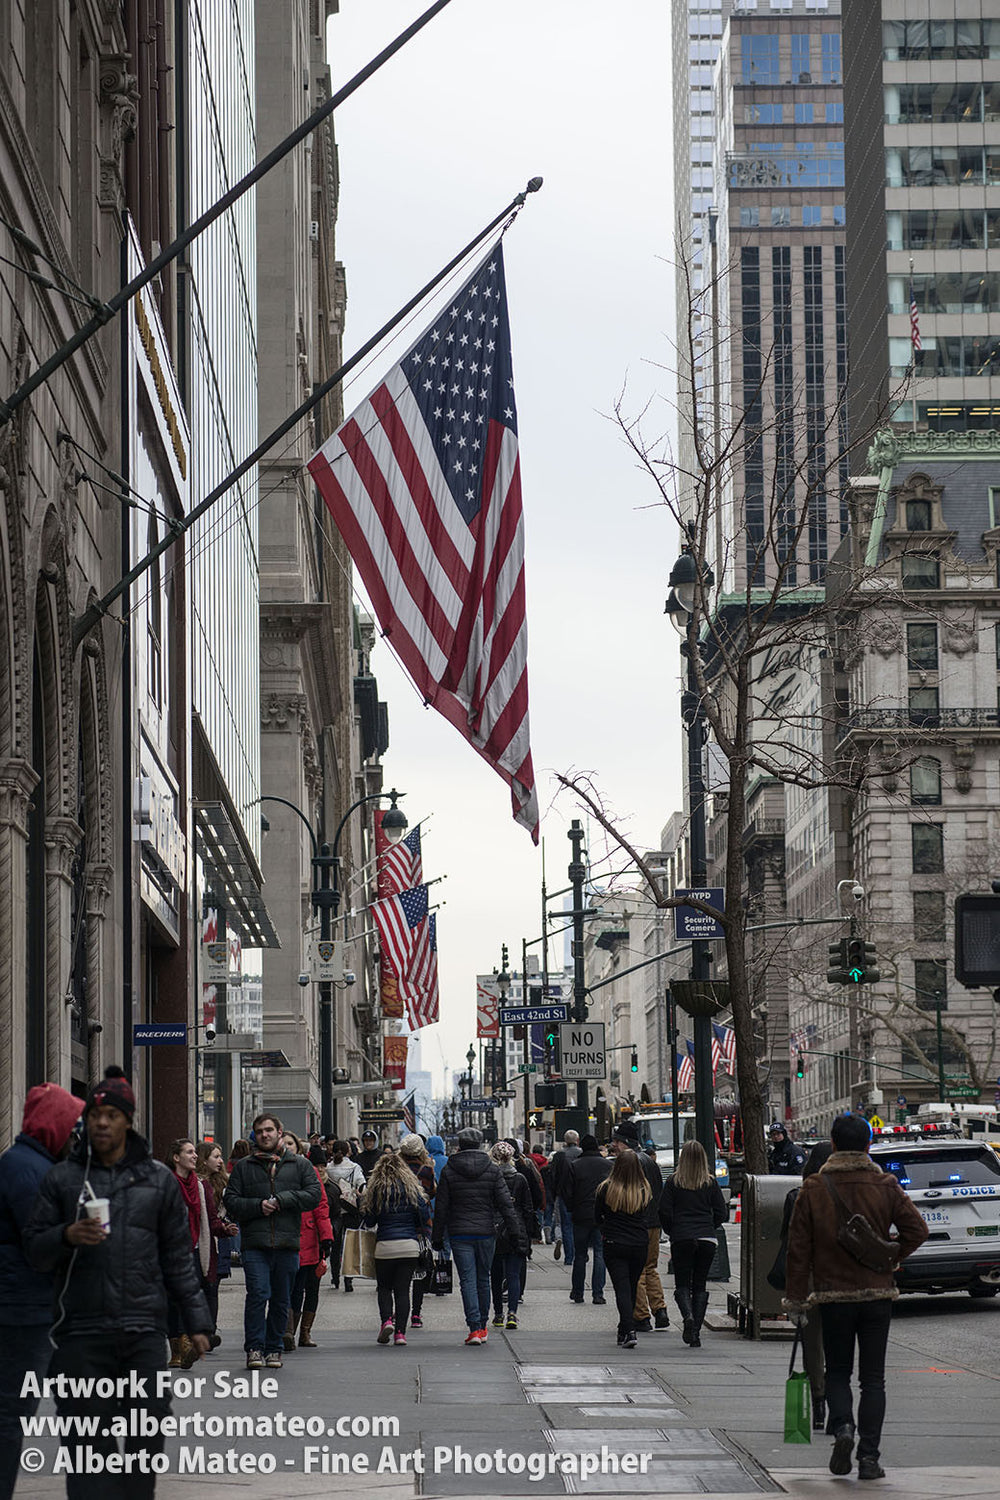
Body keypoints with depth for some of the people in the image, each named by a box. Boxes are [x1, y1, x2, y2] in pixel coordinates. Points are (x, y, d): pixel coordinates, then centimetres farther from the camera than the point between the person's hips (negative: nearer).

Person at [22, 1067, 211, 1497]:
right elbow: (34, 1250, 4)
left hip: (145, 1332, 1)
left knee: (147, 1441, 3)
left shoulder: (158, 1179, 11)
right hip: (82, 1333, -1)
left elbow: (177, 1259, 14)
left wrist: (196, 1320, 10)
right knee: (90, 1444, -4)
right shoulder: (63, 1178, 7)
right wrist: (67, 1236, -16)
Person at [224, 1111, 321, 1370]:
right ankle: (254, 1348, -9)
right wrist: (258, 1205, -11)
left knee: (281, 1299, 6)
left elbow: (314, 1194, 0)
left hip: (288, 1244, 1)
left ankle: (274, 1348, 17)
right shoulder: (244, 1167, 12)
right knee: (258, 1293, -14)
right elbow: (231, 1202, 6)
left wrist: (282, 1200, -11)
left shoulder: (300, 1165, 12)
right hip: (255, 1244, -1)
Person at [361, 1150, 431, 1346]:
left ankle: (387, 1320, -9)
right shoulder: (412, 1187, 2)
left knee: (384, 1287, 14)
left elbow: (369, 1221, 2)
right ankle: (400, 1332, -1)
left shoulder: (375, 1189, 0)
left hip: (384, 1247, -1)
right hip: (410, 1246, 1)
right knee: (403, 1289, 6)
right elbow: (425, 1216, 0)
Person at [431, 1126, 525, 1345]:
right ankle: (482, 1327, 22)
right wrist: (517, 1235, 0)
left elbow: (441, 1207, 0)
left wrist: (438, 1237, 9)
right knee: (483, 1279, 15)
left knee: (468, 1281, -2)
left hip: (460, 1234, -2)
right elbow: (506, 1205, -2)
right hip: (486, 1233, 2)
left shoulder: (448, 1171, -3)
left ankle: (474, 1328, -12)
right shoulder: (492, 1169, -1)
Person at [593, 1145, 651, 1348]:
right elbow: (643, 1216, 8)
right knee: (631, 1288, 16)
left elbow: (597, 1217, 5)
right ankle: (624, 1331, 26)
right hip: (639, 1245, 2)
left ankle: (629, 1331, -19)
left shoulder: (606, 1189, -8)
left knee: (622, 1288, -4)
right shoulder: (643, 1191, -4)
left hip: (614, 1246, -2)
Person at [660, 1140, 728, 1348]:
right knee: (700, 1286, 10)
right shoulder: (710, 1183, 3)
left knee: (682, 1284, 6)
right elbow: (722, 1213, 4)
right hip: (707, 1238, 2)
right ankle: (696, 1332, 3)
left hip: (681, 1239, -2)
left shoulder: (673, 1181, -2)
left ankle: (688, 1316, -22)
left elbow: (664, 1212, -4)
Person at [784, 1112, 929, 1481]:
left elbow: (798, 1248, -3)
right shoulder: (885, 1186, -3)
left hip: (833, 1295, 0)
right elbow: (917, 1230, -9)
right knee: (873, 1378, 6)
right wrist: (890, 1258, 8)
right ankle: (869, 1457, 0)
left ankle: (841, 1426, -12)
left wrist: (796, 1298, 3)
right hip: (877, 1294, 0)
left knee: (837, 1372, 14)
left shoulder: (813, 1188, -4)